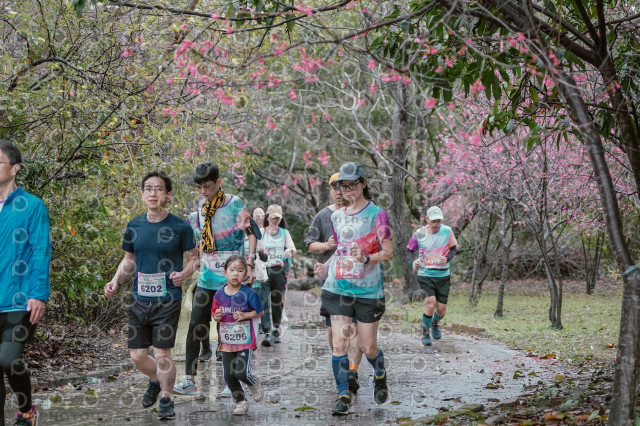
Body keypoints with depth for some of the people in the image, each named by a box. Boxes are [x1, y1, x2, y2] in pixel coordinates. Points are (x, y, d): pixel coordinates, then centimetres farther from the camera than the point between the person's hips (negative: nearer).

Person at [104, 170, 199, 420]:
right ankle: (155, 380, 39)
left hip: (167, 300, -4)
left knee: (162, 355, -6)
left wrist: (184, 273, -18)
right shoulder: (134, 226, 6)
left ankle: (166, 398, 18)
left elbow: (194, 258, 2)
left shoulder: (180, 227, -6)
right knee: (137, 355, 7)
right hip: (140, 300, 4)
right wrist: (115, 281, 2)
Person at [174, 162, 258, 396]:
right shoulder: (201, 207, 10)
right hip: (207, 277, 5)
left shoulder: (234, 204, -7)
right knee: (196, 326, -3)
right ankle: (190, 379, -1)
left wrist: (250, 265, -12)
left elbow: (251, 234, -6)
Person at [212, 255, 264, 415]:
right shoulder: (219, 295, 1)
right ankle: (241, 402, 24)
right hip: (227, 341, 4)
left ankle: (255, 384, 21)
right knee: (229, 375, 4)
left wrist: (245, 315, -17)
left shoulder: (249, 293, -10)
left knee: (242, 372, -14)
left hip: (245, 340, -4)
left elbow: (259, 312, -2)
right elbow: (215, 315, 12)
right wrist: (217, 317, -11)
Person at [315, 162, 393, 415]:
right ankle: (344, 397, 4)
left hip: (368, 290, -4)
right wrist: (326, 267, 7)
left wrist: (367, 258, -27)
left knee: (368, 348, 4)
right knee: (339, 344, -5)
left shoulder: (376, 214, -6)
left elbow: (388, 253, -9)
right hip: (338, 288, 4)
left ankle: (380, 376, 36)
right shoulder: (337, 216, 11)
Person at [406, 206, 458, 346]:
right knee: (430, 304, -19)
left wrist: (447, 259, -13)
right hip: (425, 275, -2)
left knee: (441, 311, 4)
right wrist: (413, 261, -13)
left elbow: (453, 249, 7)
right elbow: (409, 250, 7)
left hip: (443, 276, 2)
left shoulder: (447, 231, -4)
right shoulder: (419, 234, -6)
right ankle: (425, 333, 5)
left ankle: (434, 324, 41)